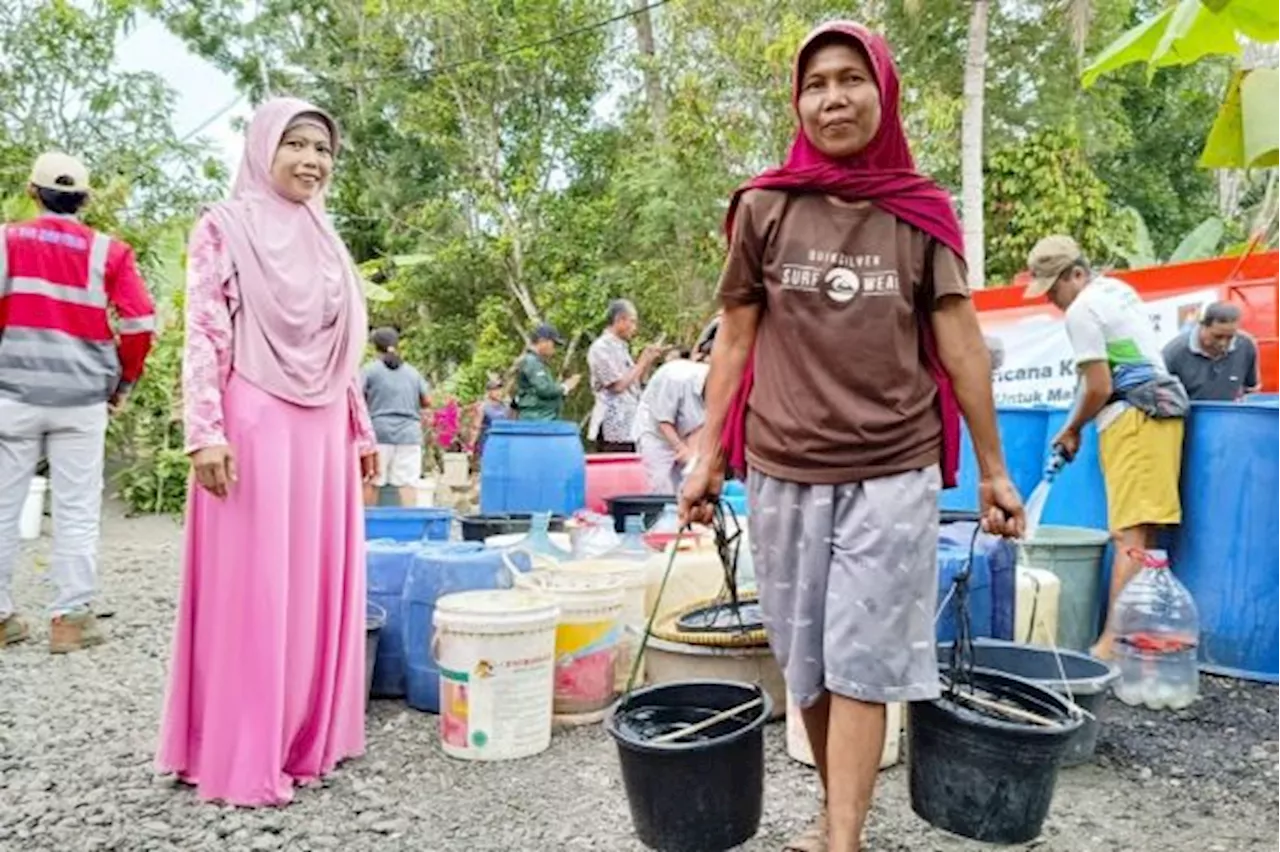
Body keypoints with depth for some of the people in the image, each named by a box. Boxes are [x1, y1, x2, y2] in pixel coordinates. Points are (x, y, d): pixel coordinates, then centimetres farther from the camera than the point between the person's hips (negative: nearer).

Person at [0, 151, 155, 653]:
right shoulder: (108, 251, 0)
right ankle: (70, 617, 5)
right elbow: (140, 324, -5)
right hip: (81, 399, -1)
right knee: (77, 510, 4)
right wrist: (122, 383, 9)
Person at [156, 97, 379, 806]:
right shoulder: (224, 227, 0)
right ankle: (241, 755, 9)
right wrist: (206, 432, -17)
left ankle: (306, 736, 21)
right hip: (253, 424, -6)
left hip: (322, 430, 6)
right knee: (250, 585, -2)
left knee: (318, 581, 8)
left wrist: (362, 431, 15)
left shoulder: (326, 242, 17)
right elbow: (203, 336, -7)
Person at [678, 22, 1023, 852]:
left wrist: (995, 468, 3)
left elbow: (961, 343, 3)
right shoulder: (764, 208, 3)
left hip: (894, 471, -1)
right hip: (785, 471, 1)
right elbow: (735, 341, 6)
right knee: (807, 657, 10)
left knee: (862, 658, -1)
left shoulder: (922, 211, 3)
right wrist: (708, 457, 3)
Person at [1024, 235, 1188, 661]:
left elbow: (1099, 387, -12)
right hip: (1163, 406, 10)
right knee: (1145, 535, 8)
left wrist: (1071, 429, 3)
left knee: (1131, 536, -14)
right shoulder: (1118, 288, 21)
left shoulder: (1082, 310, -9)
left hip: (1133, 418, -10)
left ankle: (1113, 642, -15)